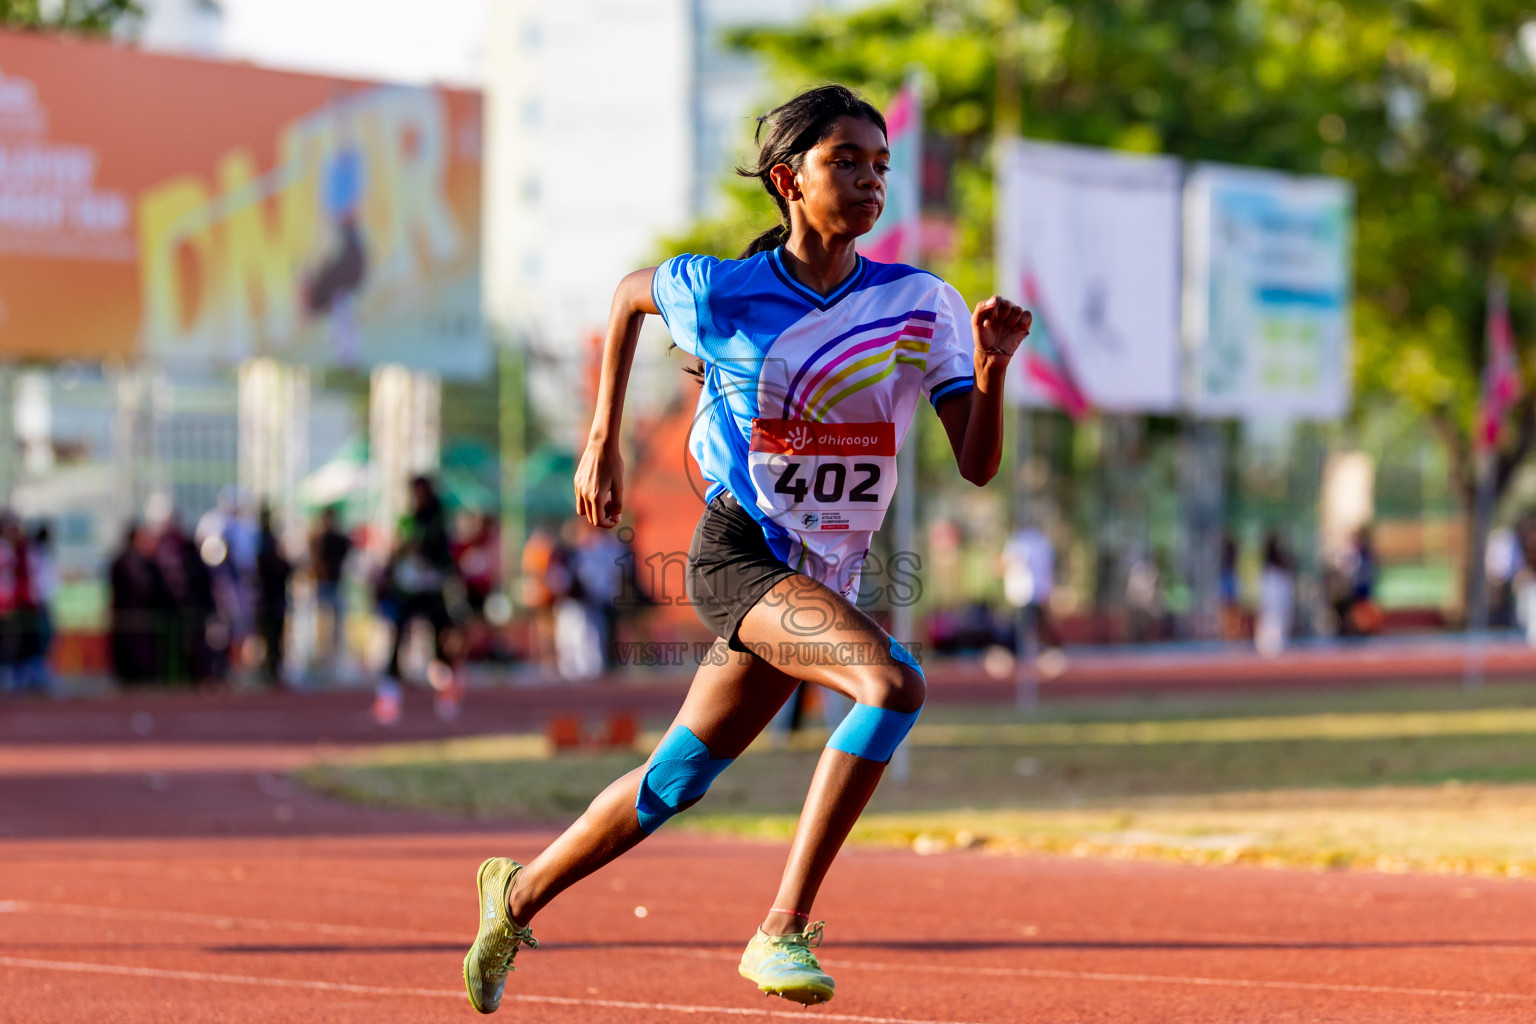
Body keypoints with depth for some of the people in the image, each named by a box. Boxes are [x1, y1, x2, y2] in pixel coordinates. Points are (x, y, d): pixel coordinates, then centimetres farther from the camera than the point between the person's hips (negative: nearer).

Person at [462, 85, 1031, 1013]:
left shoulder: (922, 305, -2)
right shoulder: (723, 294, -8)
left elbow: (978, 463, -6)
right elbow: (629, 294, 14)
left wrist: (992, 367, -24)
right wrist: (602, 444, 15)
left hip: (828, 582, 5)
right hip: (739, 554, -5)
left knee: (675, 782, 13)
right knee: (893, 682, -30)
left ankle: (521, 892, 37)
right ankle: (783, 931, -28)